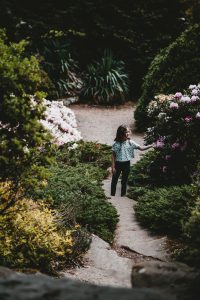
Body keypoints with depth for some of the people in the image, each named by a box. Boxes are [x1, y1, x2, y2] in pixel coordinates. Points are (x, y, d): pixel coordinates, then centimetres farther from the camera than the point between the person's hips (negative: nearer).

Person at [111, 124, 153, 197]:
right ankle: (112, 195, 23)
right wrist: (113, 167, -8)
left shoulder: (130, 143, -5)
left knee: (124, 181, 12)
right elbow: (113, 156, -6)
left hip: (126, 164, 2)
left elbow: (141, 148, -4)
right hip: (118, 163, -2)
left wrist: (151, 146, -16)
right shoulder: (116, 144, -11)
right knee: (114, 180, 9)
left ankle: (123, 195, 24)